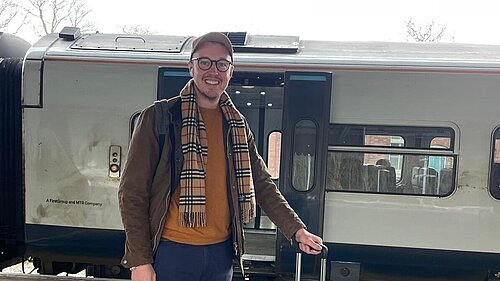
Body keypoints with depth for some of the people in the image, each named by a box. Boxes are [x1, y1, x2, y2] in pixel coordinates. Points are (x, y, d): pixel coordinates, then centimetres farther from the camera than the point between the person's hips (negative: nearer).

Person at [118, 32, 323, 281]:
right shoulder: (159, 117, -7)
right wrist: (140, 260, -12)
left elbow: (261, 184, 11)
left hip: (221, 252, 5)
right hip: (172, 251, -4)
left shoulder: (238, 125, 8)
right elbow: (133, 191, -8)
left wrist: (296, 229, 2)